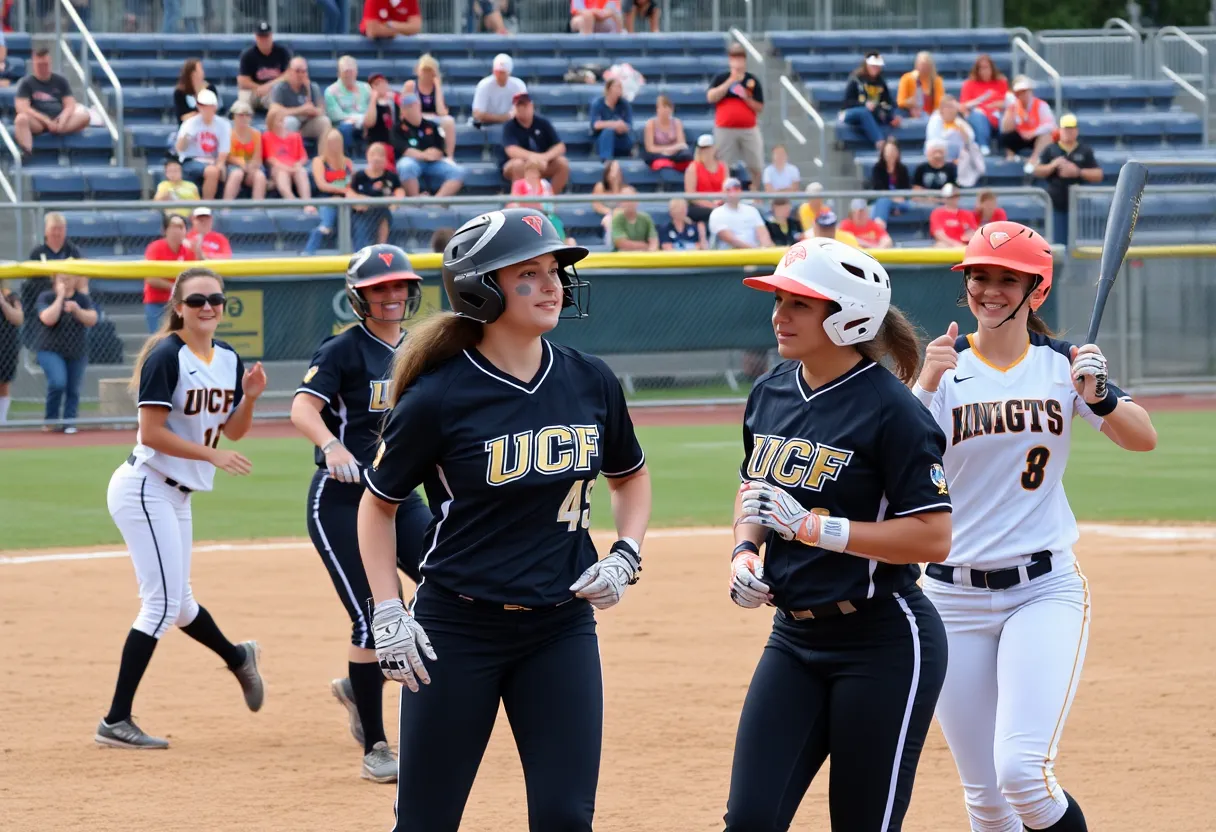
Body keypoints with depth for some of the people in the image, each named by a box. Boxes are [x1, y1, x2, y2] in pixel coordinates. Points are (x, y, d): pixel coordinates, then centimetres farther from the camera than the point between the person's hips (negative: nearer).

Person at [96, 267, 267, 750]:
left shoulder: (228, 360, 8)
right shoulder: (166, 357, -16)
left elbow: (232, 430, 14)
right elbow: (152, 433, -20)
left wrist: (250, 397, -5)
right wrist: (214, 456, -23)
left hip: (177, 496, 8)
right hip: (145, 489, -8)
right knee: (163, 603, -11)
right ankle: (116, 722, -9)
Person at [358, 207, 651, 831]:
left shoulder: (590, 382, 1)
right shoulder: (438, 398, -12)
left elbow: (630, 476, 19)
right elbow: (378, 505, 1)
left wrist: (624, 559, 3)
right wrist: (388, 615, -7)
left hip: (562, 630, 4)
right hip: (456, 629, -4)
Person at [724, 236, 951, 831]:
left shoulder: (890, 409, -15)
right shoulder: (770, 392, 7)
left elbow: (933, 538, -19)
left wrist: (810, 525, -21)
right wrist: (745, 548, 2)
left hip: (884, 645, -7)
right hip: (795, 639, 7)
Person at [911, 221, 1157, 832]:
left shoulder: (1063, 365, 3)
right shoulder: (943, 367, -1)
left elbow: (1143, 439, -5)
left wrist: (1097, 395, -25)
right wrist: (927, 385, -34)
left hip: (1046, 591, -1)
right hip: (953, 596, 1)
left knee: (1022, 769, -20)